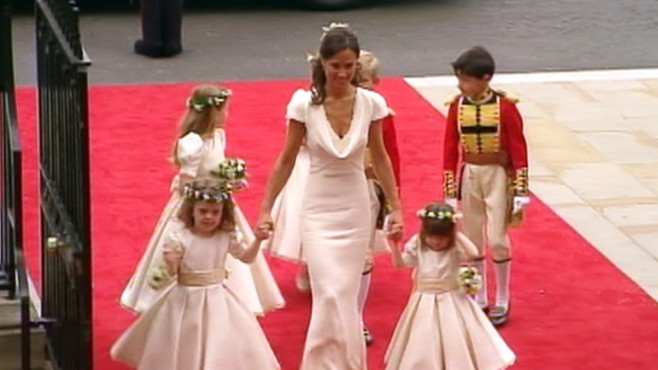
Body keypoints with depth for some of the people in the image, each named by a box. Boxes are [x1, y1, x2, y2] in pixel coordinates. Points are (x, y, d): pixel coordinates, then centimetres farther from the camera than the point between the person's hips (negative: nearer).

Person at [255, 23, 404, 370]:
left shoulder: (371, 103, -7)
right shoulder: (304, 103, -12)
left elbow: (380, 158, 6)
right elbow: (286, 160, -3)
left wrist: (396, 208, 7)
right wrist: (265, 210, -3)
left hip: (356, 208, 2)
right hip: (318, 209, -2)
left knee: (346, 295, 7)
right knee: (332, 295, -12)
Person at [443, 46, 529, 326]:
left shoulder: (505, 106, -13)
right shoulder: (457, 106, -3)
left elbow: (519, 149, -8)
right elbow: (450, 150, 2)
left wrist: (520, 192, -9)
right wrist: (450, 193, 2)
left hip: (498, 176, -4)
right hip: (469, 176, 4)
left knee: (497, 239, -4)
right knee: (472, 240, 10)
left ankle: (502, 301, 13)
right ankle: (479, 299, 22)